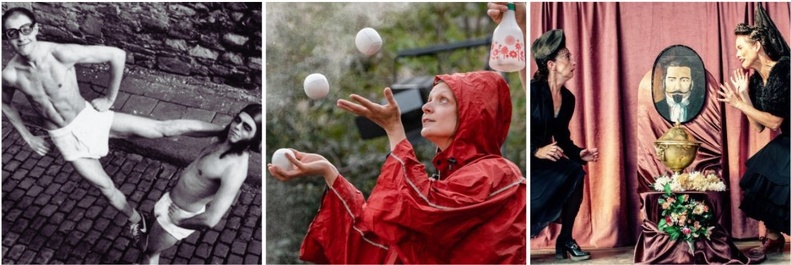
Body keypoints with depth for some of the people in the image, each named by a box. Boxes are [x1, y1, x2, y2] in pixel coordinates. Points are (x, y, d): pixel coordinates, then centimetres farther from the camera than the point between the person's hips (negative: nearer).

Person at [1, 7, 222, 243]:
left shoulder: (60, 54, -29)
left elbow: (117, 55, -24)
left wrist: (110, 99, -13)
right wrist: (27, 137, 5)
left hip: (89, 117, -2)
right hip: (64, 136, 2)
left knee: (164, 129, -7)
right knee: (106, 187, 11)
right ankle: (135, 220, 40)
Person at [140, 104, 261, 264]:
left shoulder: (236, 168, -37)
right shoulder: (226, 142, -11)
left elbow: (210, 220, -40)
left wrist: (179, 221, -24)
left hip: (179, 214, -8)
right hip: (171, 200, 8)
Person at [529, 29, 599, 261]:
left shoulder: (568, 98, 8)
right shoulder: (533, 90, -15)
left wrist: (578, 154, -3)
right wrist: (537, 151, -29)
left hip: (546, 159, 7)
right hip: (531, 160, -7)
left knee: (576, 172, -21)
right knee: (569, 174, -28)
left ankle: (565, 241, -10)